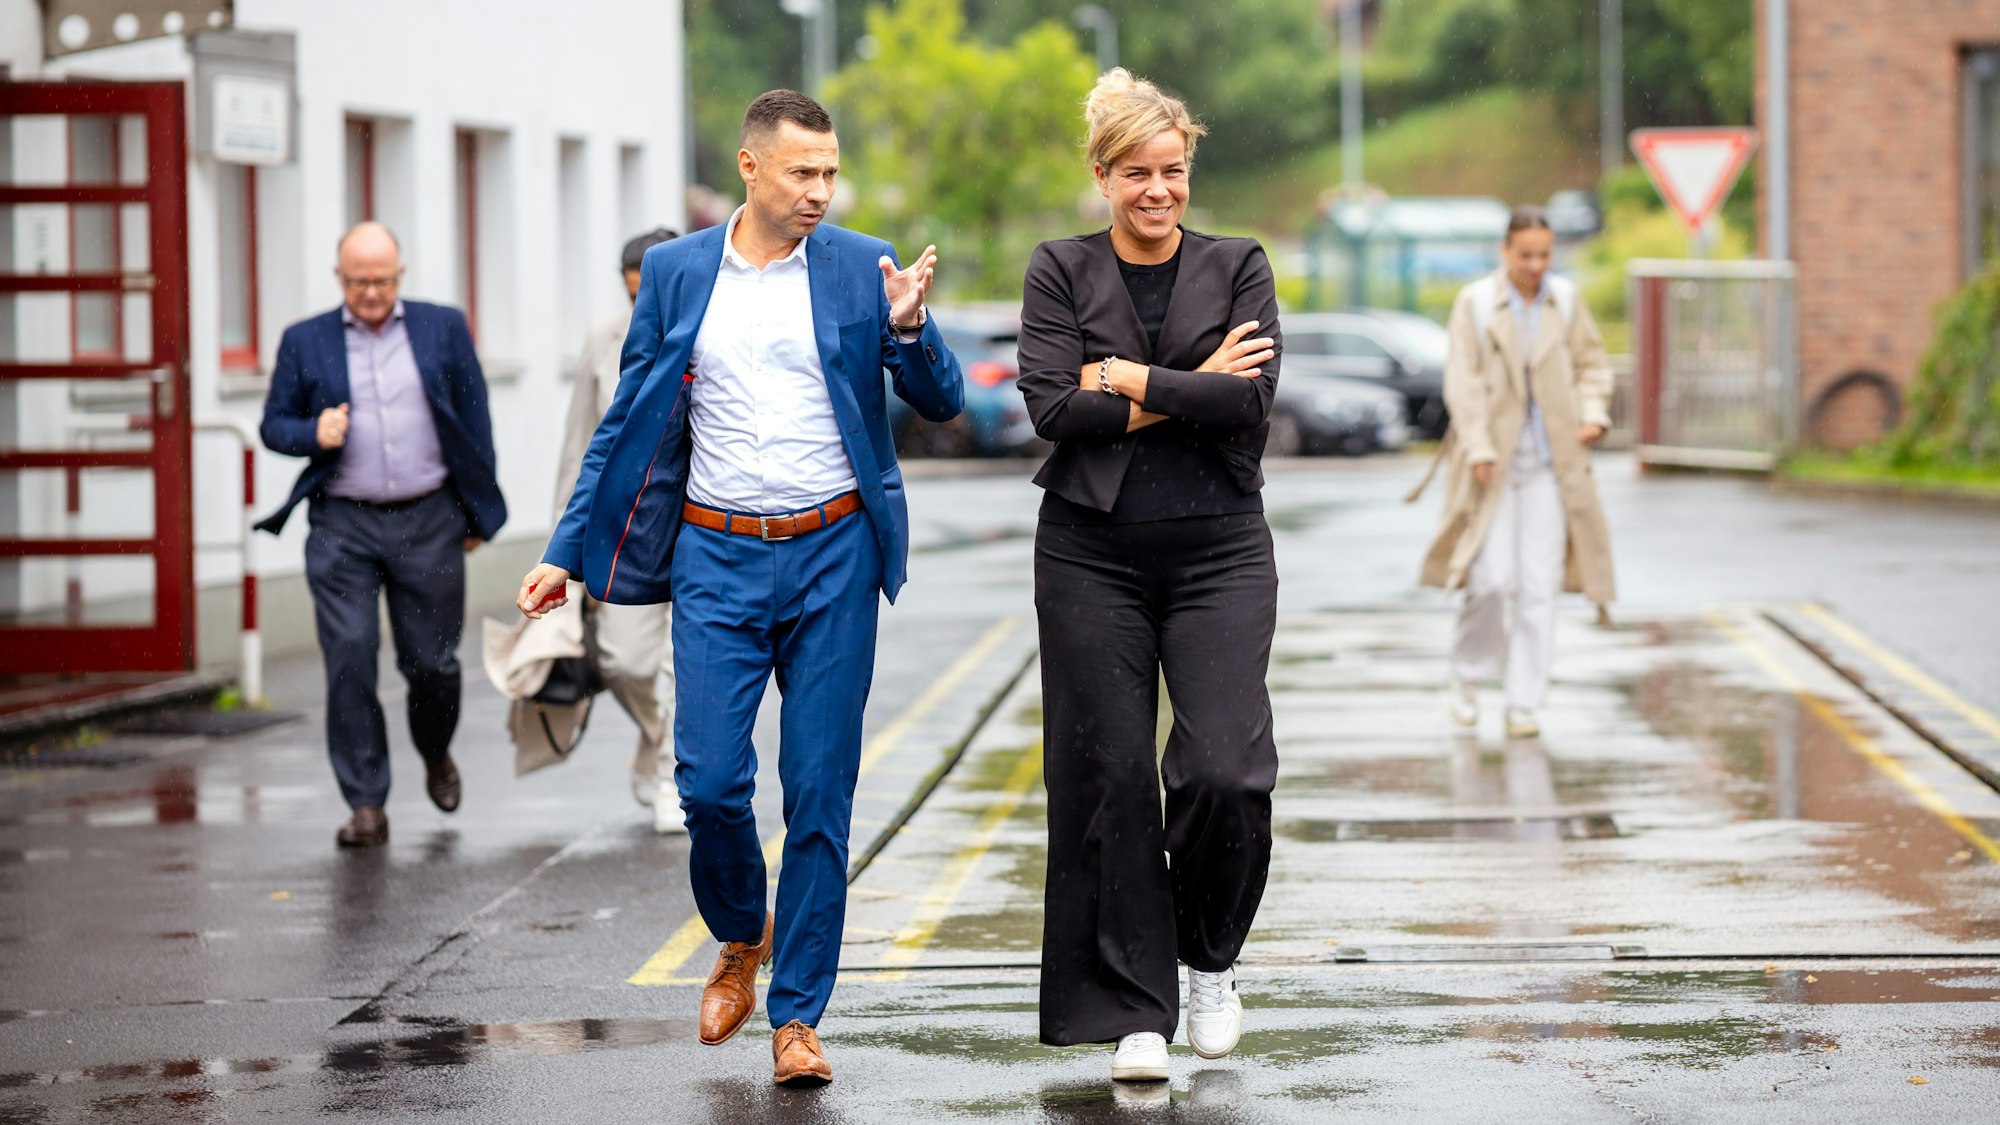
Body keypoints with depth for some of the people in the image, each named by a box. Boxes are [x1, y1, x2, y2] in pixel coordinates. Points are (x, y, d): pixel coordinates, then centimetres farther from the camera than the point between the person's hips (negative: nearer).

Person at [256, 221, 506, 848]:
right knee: (349, 661, -9)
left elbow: (475, 420, 9)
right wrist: (313, 434, -14)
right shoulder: (305, 342, 6)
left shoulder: (443, 329, 7)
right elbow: (274, 424, 9)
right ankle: (366, 807, -4)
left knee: (432, 661, 6)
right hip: (343, 526, 0)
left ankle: (435, 755, 37)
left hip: (428, 523, 0)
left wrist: (478, 512, 7)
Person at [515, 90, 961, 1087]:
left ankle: (796, 1017, 7)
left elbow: (942, 405, 3)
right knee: (709, 780, -6)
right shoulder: (674, 273, 5)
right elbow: (628, 425, 11)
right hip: (717, 558, 1)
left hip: (832, 558, -1)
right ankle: (740, 940, 24)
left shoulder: (862, 268, 2)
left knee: (819, 796, -1)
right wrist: (566, 552, 7)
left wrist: (908, 329, -17)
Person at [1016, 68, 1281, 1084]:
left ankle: (1210, 960, 15)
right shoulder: (1060, 271, 4)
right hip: (1093, 553, 0)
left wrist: (1128, 380, -10)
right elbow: (1051, 407, -9)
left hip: (1219, 551, 0)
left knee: (1226, 771, -11)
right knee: (1110, 777, -1)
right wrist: (1190, 391, -10)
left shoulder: (1238, 267, 5)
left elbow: (1252, 402, -9)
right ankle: (1137, 1010, 8)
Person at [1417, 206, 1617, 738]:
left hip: (1549, 462, 3)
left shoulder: (1564, 300, 5)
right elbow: (1463, 382, -8)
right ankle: (1467, 674, 17)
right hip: (1493, 463, -2)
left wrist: (1593, 414, -3)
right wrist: (1478, 449, -16)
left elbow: (1591, 362, 14)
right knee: (1492, 577, -9)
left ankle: (1525, 704, 4)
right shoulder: (1475, 303, -4)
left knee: (1540, 583, -1)